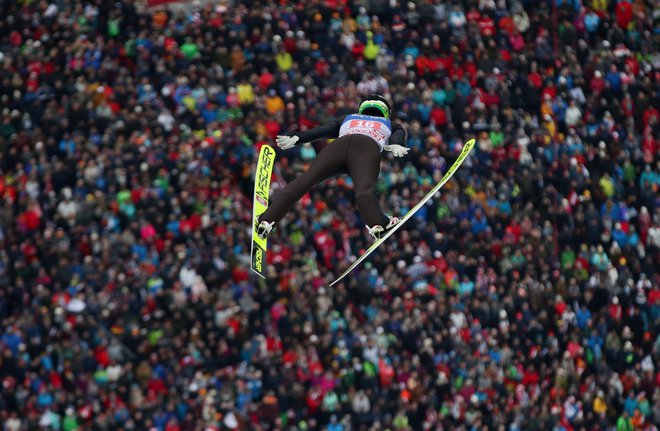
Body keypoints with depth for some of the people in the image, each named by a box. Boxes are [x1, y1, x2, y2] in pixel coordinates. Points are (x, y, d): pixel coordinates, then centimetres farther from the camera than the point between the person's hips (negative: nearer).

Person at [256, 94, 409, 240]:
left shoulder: (348, 119, 43)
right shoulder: (391, 125, 41)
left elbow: (323, 130, 26)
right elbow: (399, 134, 18)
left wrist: (296, 139, 16)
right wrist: (396, 146, -2)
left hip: (340, 144, 1)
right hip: (369, 147, -1)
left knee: (304, 180, -10)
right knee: (364, 189, -25)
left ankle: (267, 219, -22)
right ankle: (376, 224, -53)